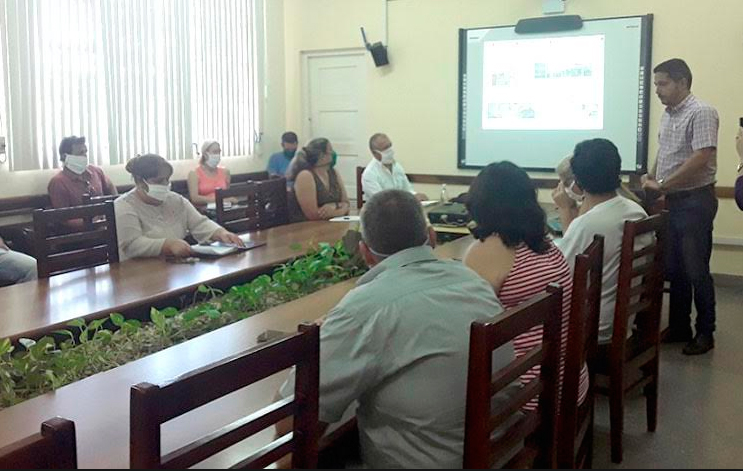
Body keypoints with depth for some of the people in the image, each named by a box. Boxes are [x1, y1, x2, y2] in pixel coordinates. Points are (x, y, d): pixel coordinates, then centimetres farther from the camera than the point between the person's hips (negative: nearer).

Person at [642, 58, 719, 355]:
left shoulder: (701, 113, -15)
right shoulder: (668, 115, 12)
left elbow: (701, 159, -23)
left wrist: (662, 185, -19)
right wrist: (652, 177, 4)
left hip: (696, 201, -8)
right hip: (673, 200, 8)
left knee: (696, 270, 0)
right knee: (674, 268, 13)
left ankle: (705, 333, 13)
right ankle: (679, 327, 24)